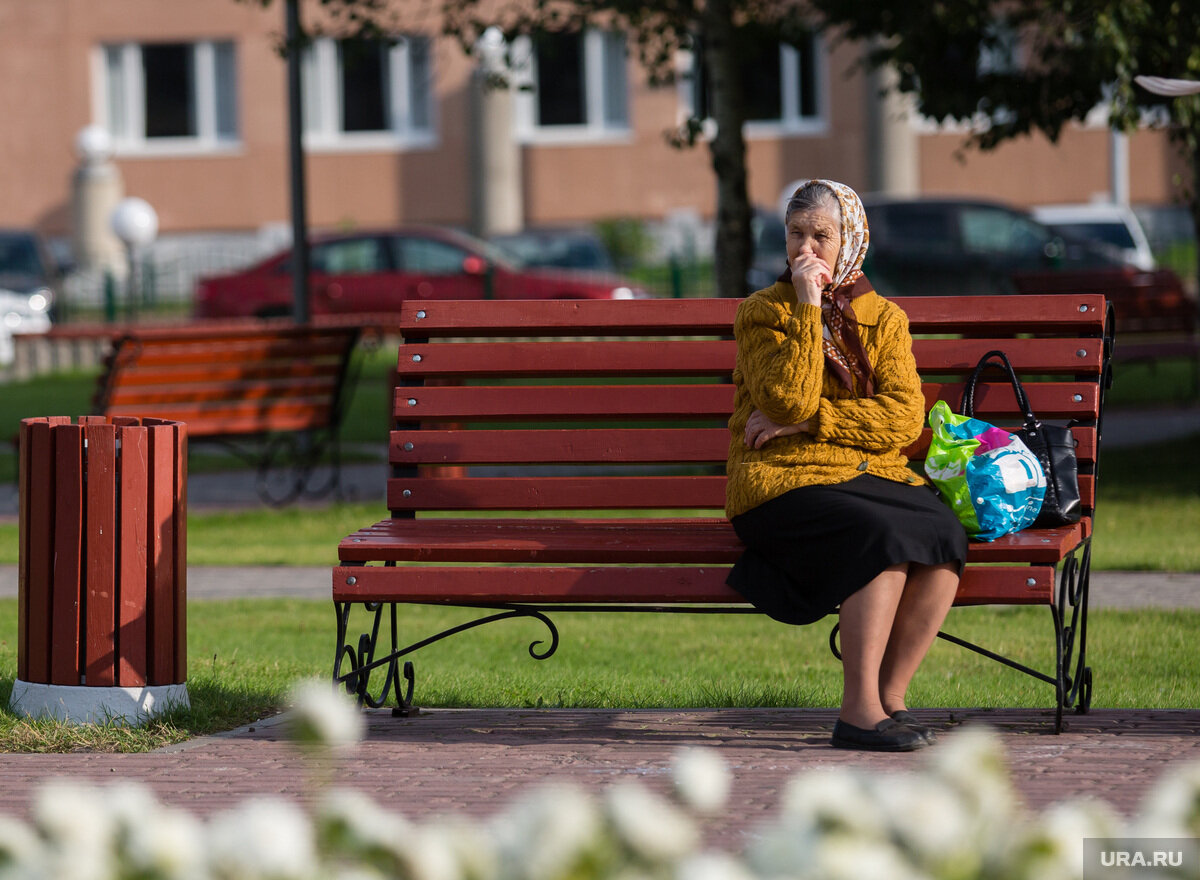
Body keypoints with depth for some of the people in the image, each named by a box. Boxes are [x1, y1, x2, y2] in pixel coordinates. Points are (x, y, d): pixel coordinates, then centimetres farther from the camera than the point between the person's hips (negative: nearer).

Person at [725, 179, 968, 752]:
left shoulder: (884, 318, 14)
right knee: (884, 535, -34)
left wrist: (807, 420, -10)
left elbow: (904, 419, -1)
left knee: (945, 536, -28)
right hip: (783, 479, -4)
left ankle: (890, 697, -18)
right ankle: (859, 710, -30)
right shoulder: (761, 313, 4)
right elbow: (791, 400, -14)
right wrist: (808, 306, -12)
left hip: (873, 474, 4)